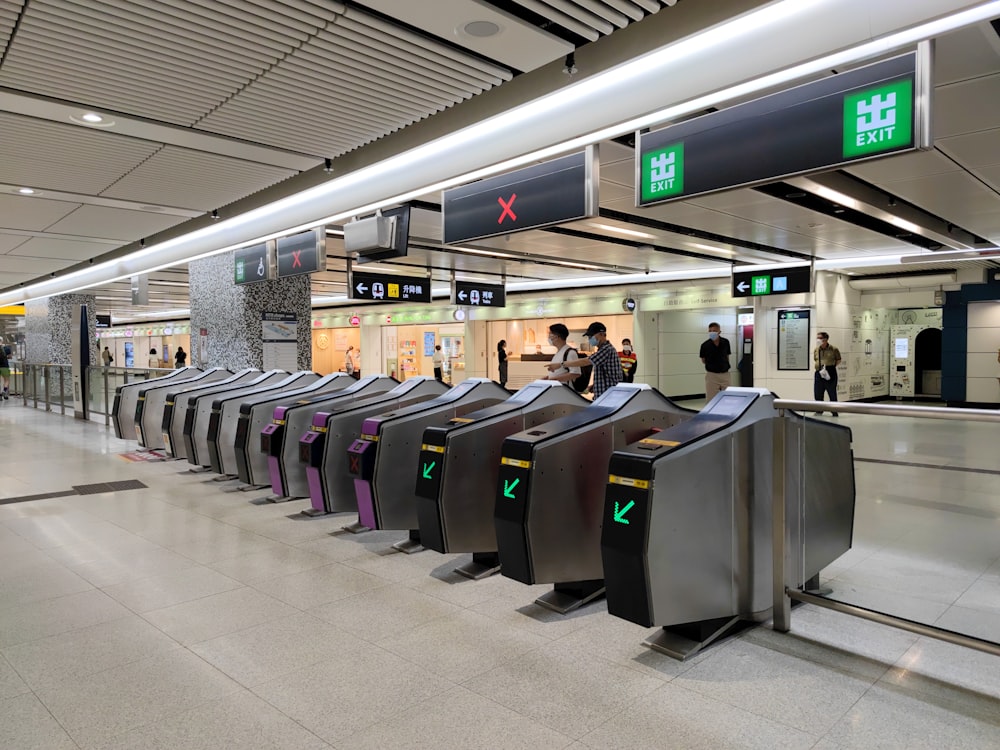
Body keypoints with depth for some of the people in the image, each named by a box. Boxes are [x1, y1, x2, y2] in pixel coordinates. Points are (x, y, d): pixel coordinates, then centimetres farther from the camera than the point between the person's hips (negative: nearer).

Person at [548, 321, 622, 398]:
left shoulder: (607, 349, -15)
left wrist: (561, 364, -17)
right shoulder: (602, 349, 18)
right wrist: (593, 386, 7)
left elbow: (585, 361, -21)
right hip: (601, 396, 10)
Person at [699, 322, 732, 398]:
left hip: (725, 374, 2)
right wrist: (712, 364, -1)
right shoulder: (705, 345, -8)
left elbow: (727, 356, 12)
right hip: (712, 375, -2)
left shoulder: (725, 342, -2)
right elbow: (703, 361, 6)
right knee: (712, 400, 0)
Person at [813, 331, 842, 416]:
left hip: (830, 374, -4)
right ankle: (819, 411, 21)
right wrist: (816, 365, 6)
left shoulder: (834, 349, -3)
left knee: (832, 393, 3)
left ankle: (834, 412, 14)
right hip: (819, 374, 4)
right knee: (818, 394, 6)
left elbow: (838, 360, 7)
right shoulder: (816, 350, 9)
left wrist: (832, 366, -4)